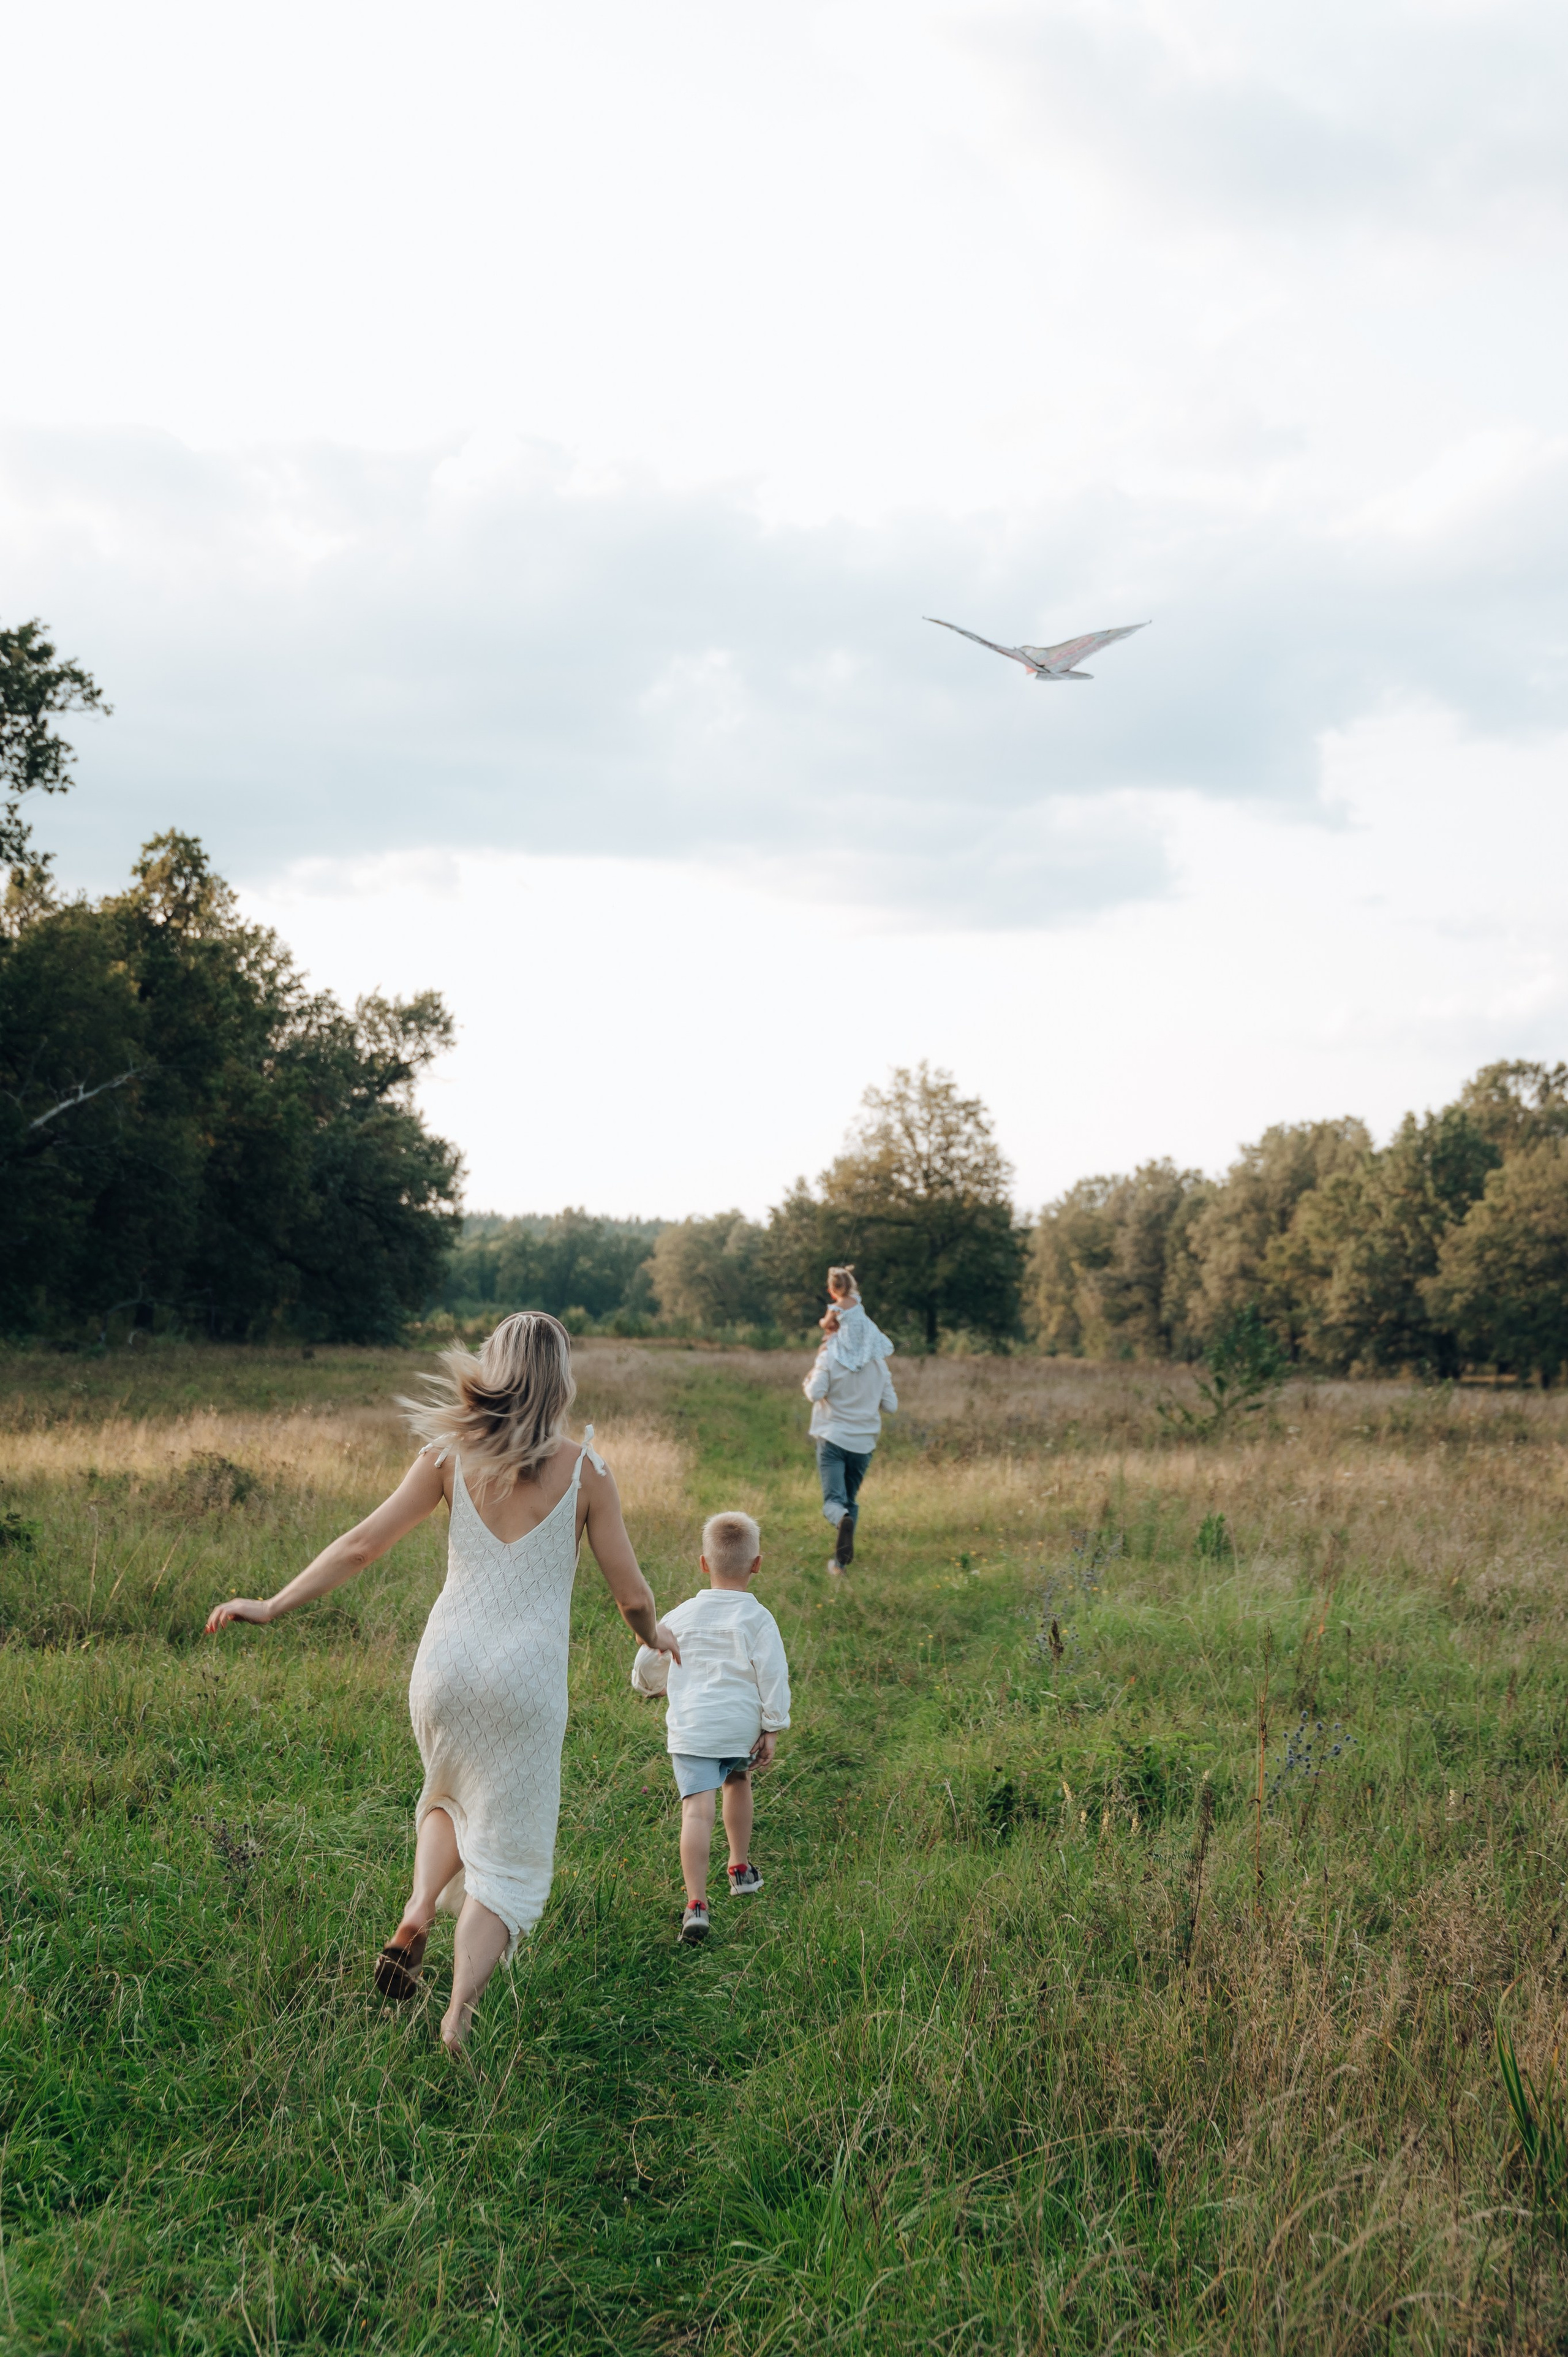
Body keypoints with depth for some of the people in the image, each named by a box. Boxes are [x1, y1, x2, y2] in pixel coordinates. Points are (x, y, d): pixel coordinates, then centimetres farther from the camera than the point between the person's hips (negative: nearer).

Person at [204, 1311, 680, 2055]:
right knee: (507, 1855, 10)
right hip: (528, 1678, -2)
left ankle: (416, 1917, 8)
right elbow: (629, 1590, 1)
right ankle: (459, 2011, -5)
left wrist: (273, 1606, 6)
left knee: (450, 1800, 31)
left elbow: (362, 1545, -2)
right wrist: (655, 1636, 22)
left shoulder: (449, 1455, 0)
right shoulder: (584, 1470, -4)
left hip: (447, 1665, 3)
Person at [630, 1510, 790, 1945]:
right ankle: (741, 1869, 43)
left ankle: (696, 1904, -20)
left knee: (697, 1809, -10)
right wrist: (773, 1729, 0)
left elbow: (645, 1669, 16)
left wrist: (655, 1685, 39)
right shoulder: (757, 1619, -1)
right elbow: (773, 1677, -7)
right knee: (737, 1782, 29)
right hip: (741, 1727, 1)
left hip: (690, 1728, -1)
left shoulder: (681, 1617, 6)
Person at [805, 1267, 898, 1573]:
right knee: (851, 1499, 19)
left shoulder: (829, 1356, -7)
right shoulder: (878, 1362, 4)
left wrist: (808, 1382, 4)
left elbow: (816, 1393, -18)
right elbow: (891, 1406, 5)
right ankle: (842, 1557, 16)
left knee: (834, 1500, -7)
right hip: (864, 1442, 4)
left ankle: (842, 1521, -41)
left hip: (833, 1438, -3)